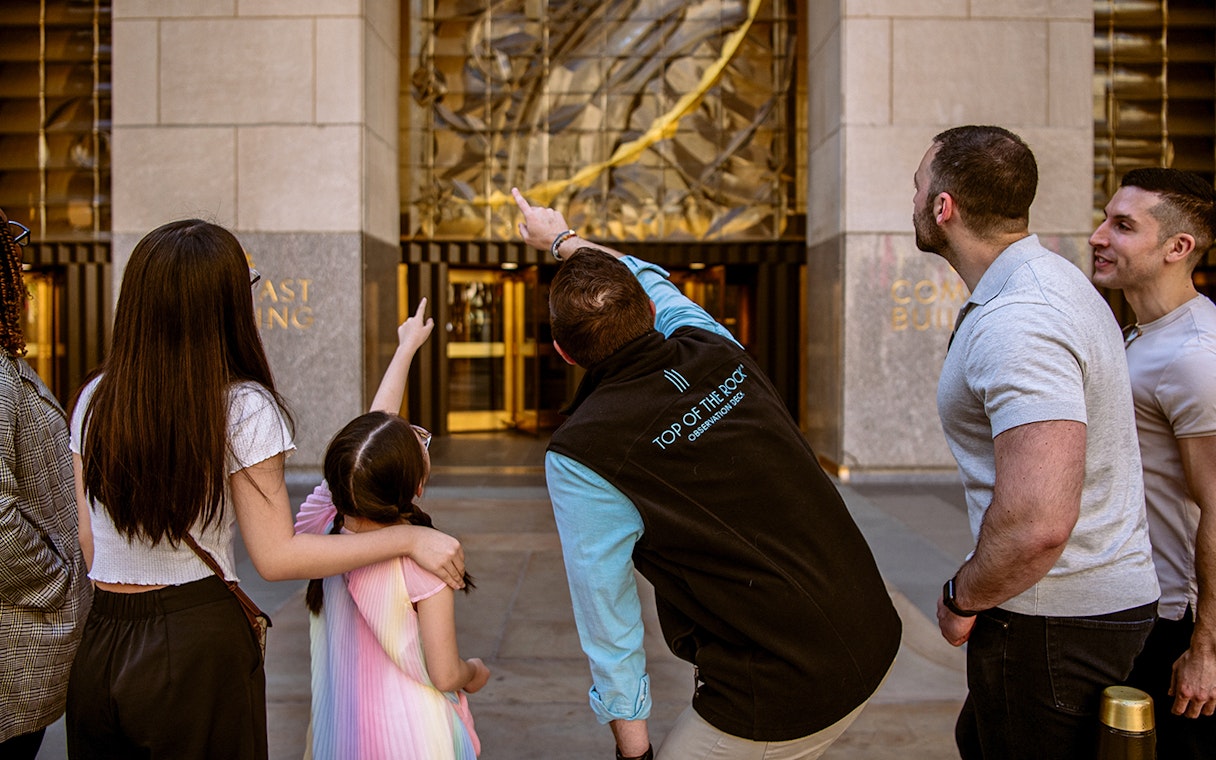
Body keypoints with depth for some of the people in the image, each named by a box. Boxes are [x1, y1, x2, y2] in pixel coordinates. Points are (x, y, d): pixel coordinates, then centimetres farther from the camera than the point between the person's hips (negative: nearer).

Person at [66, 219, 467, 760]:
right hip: (196, 648, -4)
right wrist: (409, 539, -13)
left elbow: (84, 541, 5)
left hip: (95, 645, 4)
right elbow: (277, 556, -16)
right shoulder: (242, 409, -15)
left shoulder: (94, 400, -1)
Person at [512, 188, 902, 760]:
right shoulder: (718, 352, 1)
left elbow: (607, 617, -9)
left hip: (783, 703, -7)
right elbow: (651, 283, 22)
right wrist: (563, 239, 39)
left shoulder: (580, 457, -16)